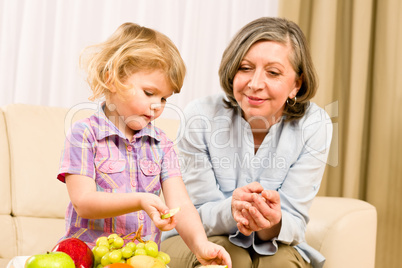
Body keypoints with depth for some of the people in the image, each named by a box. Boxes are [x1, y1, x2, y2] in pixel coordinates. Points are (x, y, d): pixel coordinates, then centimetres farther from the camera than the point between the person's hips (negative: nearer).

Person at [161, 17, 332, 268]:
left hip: (275, 246, 2)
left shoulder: (314, 127, -17)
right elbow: (197, 214, -14)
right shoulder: (201, 116, -19)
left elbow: (295, 222, -16)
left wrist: (273, 224, -42)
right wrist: (231, 211, -38)